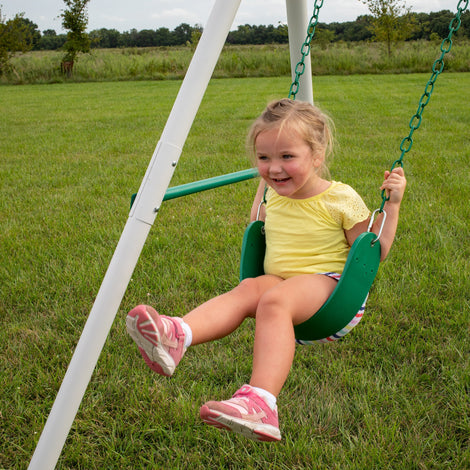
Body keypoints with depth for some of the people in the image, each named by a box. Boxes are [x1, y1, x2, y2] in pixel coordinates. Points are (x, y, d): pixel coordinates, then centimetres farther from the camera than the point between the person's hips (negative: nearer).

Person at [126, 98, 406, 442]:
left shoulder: (341, 199, -5)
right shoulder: (275, 195, 11)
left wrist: (392, 205, -9)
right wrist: (263, 185, 27)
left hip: (326, 283, -5)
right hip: (279, 280, 5)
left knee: (274, 300, -37)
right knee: (248, 289, -30)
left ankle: (261, 403, -58)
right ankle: (176, 336, -56)